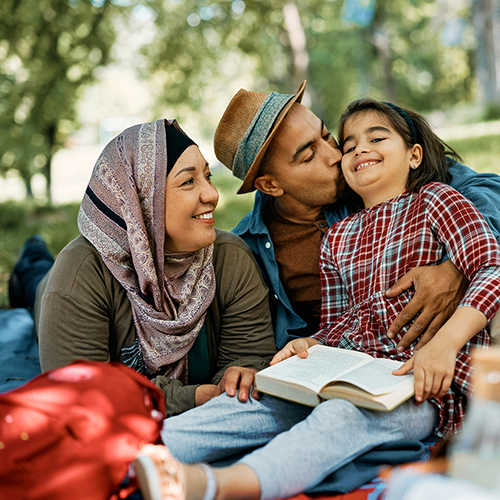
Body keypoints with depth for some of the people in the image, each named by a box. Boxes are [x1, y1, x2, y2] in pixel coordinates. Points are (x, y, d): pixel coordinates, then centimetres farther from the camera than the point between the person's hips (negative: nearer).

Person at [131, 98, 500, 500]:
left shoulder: (435, 200, 6)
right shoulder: (337, 237, 20)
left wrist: (444, 343, -23)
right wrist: (308, 345, -5)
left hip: (424, 381, -5)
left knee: (344, 415, -35)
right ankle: (130, 454, -34)